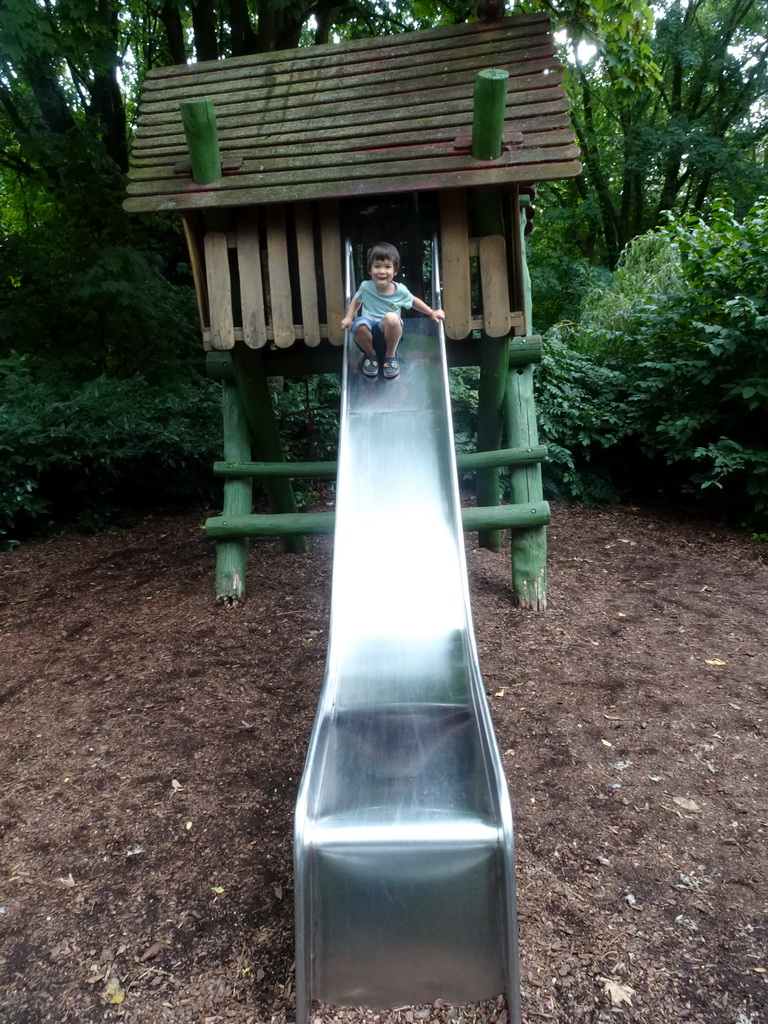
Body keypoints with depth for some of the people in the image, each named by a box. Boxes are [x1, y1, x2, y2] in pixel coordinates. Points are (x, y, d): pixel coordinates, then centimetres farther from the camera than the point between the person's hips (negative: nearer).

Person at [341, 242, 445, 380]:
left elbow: (414, 301, 16)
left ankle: (391, 355, -7)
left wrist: (432, 313, 9)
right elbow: (356, 300, 16)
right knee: (359, 323, -36)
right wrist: (348, 317, 3)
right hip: (368, 335, 1)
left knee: (391, 317, -36)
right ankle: (371, 355, -3)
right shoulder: (365, 287, -5)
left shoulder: (400, 290, -5)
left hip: (389, 335, -1)